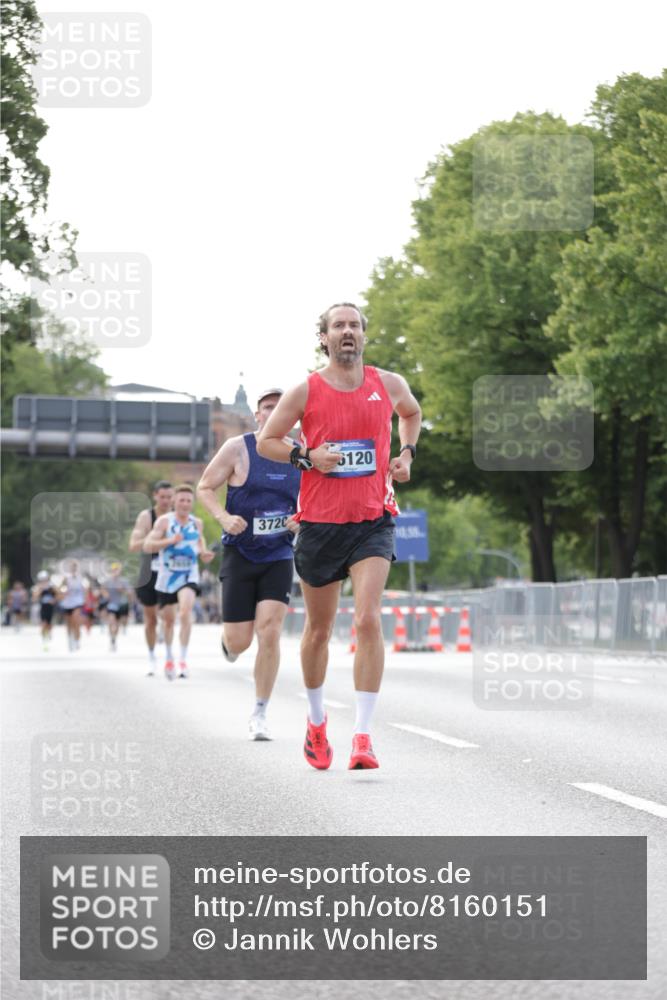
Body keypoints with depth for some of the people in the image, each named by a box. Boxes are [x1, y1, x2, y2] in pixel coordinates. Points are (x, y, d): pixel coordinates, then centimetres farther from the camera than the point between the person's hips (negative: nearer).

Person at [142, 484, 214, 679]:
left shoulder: (197, 523, 5)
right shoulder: (164, 521, -7)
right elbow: (147, 546, -15)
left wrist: (205, 554, 4)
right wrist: (170, 541, -28)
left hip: (189, 575, 0)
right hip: (167, 576, 0)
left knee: (186, 608, -25)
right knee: (168, 619, 11)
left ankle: (184, 658, -24)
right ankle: (169, 657, 36)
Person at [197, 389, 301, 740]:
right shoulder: (237, 448, -6)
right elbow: (205, 487, 0)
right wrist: (224, 517, -18)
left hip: (279, 556, 2)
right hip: (240, 553, -2)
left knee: (270, 633, -11)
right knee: (239, 642, -1)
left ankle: (259, 714, 0)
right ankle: (227, 640, 40)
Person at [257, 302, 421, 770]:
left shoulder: (389, 384, 4)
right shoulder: (305, 392, -2)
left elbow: (412, 412, 27)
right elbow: (266, 441, 5)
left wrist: (407, 453, 11)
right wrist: (306, 457, -11)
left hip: (373, 523, 0)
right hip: (320, 522, 0)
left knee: (368, 618, -18)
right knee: (319, 628, 11)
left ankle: (363, 734, -18)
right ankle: (317, 720, 35)